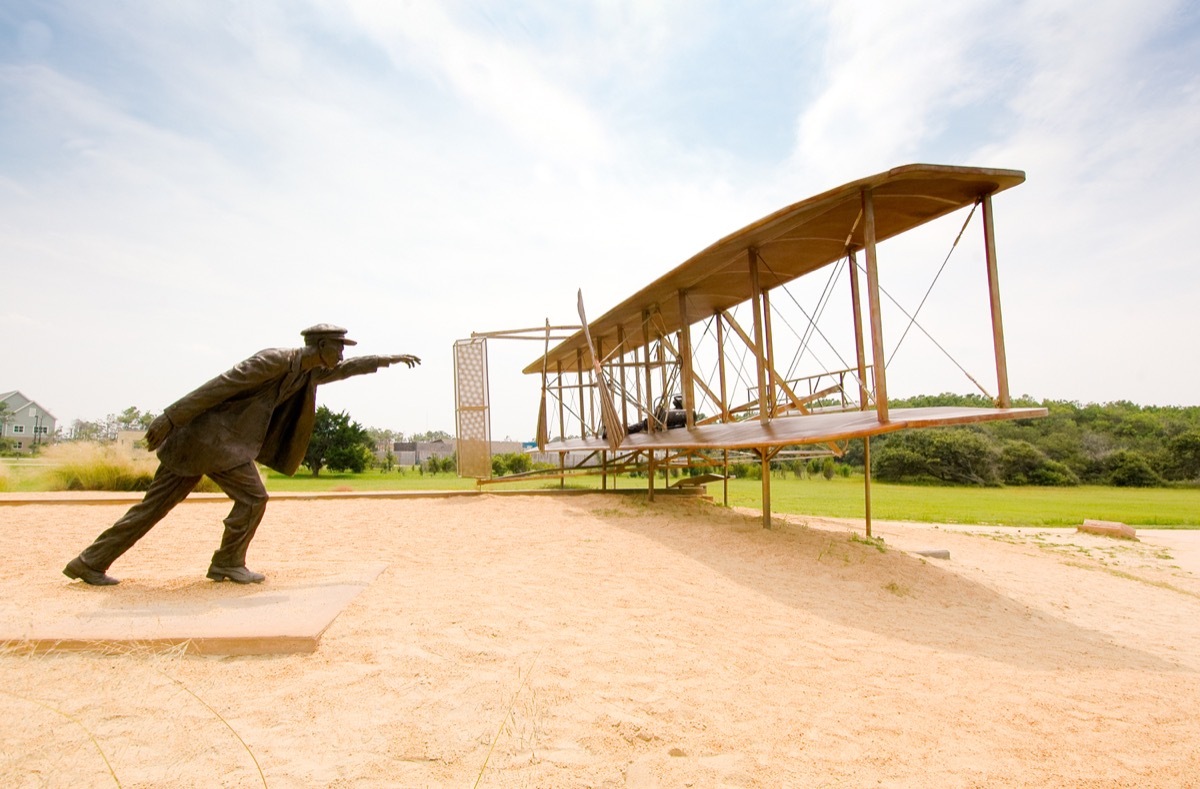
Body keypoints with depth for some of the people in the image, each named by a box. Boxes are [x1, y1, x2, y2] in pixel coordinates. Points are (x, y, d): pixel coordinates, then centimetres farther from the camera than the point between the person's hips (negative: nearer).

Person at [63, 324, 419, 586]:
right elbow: (220, 385, -21)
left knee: (157, 503, 12)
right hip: (212, 434, -9)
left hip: (201, 440, 9)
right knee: (252, 497, -6)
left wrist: (387, 359, 24)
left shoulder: (312, 373, 9)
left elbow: (346, 368, 25)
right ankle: (228, 562, 8)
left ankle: (90, 562, 20)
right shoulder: (275, 361, -18)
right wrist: (171, 418, -22)